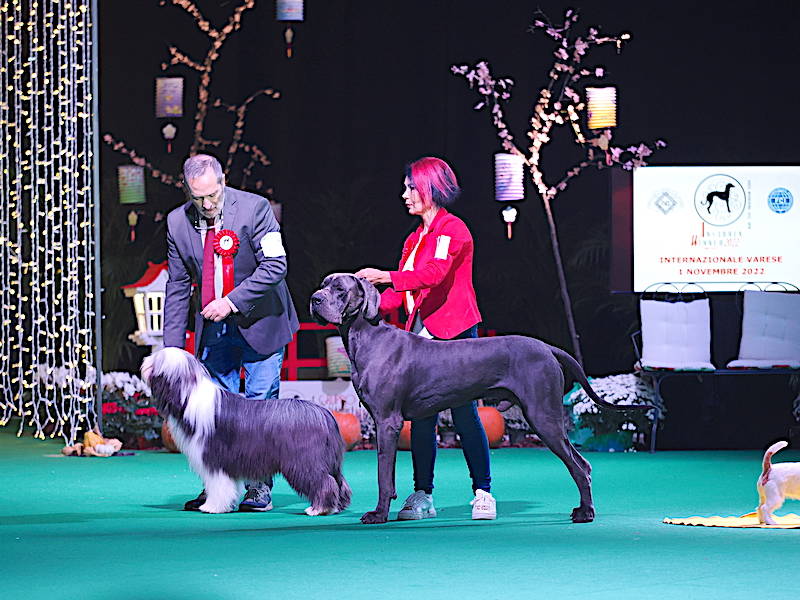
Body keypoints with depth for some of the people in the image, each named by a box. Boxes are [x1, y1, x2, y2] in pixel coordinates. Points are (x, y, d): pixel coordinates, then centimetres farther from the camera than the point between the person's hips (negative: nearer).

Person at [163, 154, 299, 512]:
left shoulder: (253, 208, -14)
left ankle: (259, 487, 3)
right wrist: (173, 345, 0)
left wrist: (232, 302, -23)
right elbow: (178, 287, 5)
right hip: (213, 328, 4)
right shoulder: (178, 223, -2)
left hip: (258, 321, -4)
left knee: (260, 402, -3)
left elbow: (275, 265, -17)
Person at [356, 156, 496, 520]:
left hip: (454, 333, -7)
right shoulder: (414, 239, 19)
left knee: (464, 415, -6)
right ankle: (422, 495, 4)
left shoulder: (452, 230, -6)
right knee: (421, 416, 2)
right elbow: (402, 290, 16)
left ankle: (483, 492, 1)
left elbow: (434, 274, -22)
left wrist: (387, 277, -28)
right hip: (421, 335, 7)